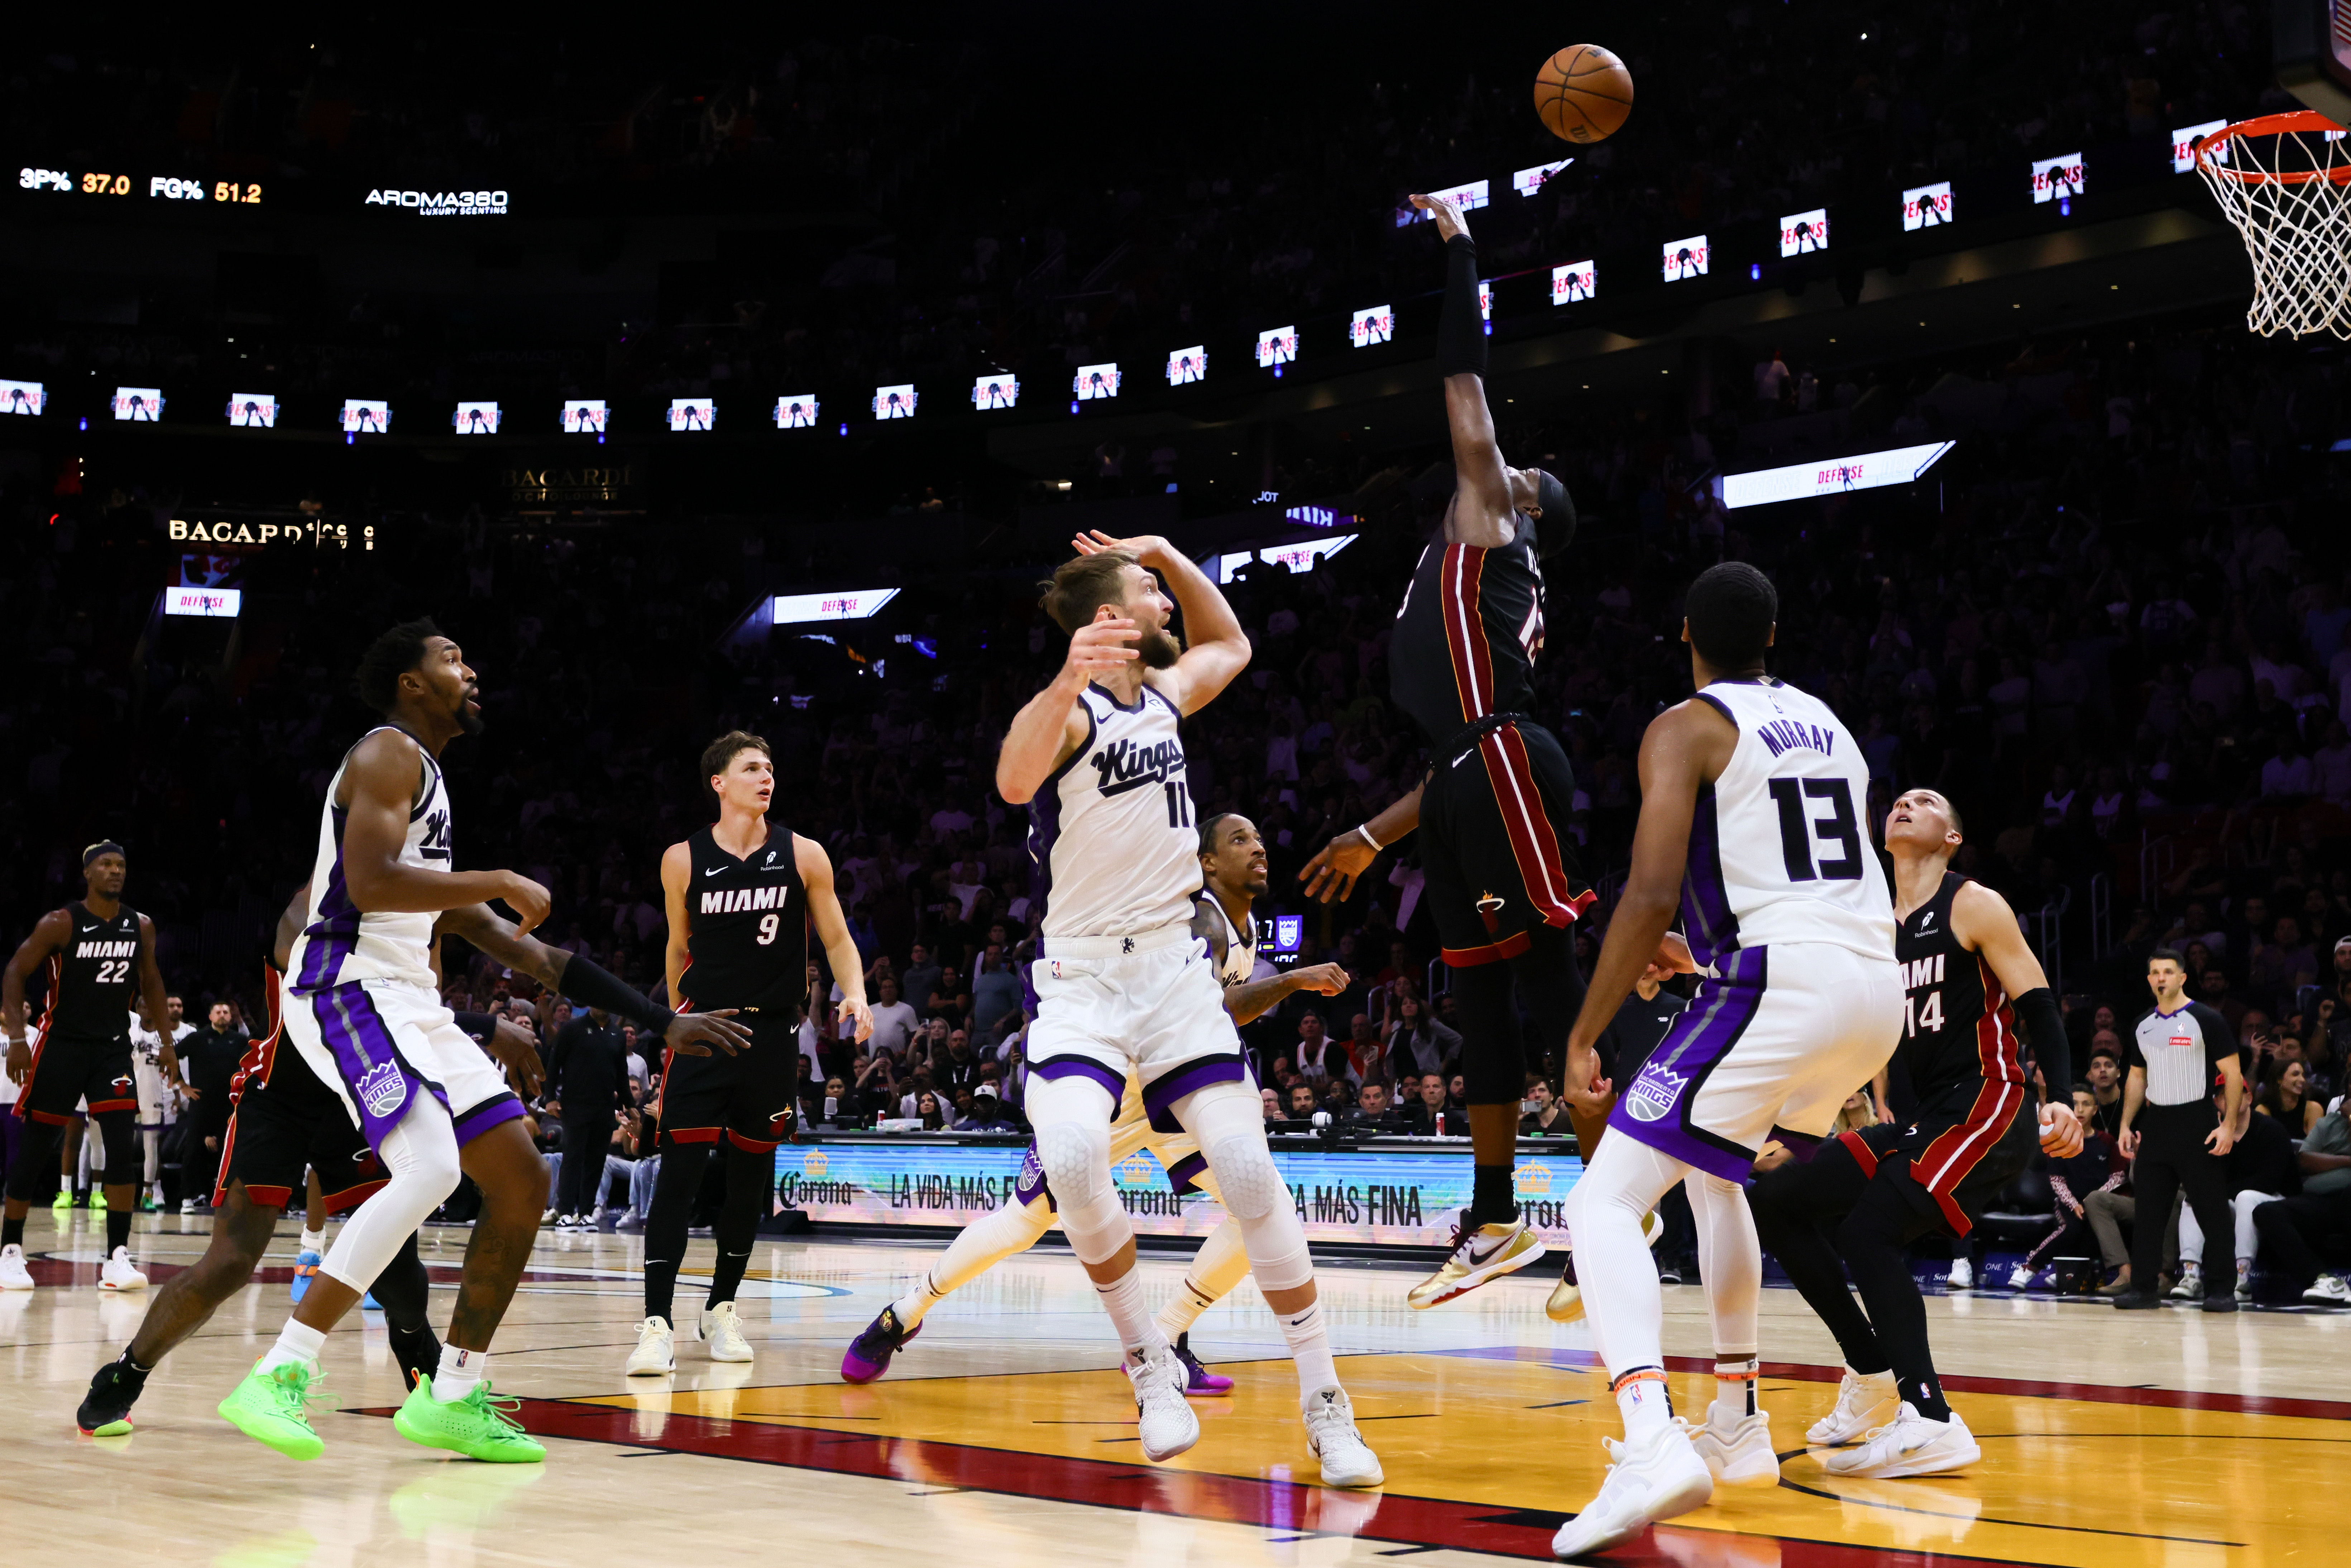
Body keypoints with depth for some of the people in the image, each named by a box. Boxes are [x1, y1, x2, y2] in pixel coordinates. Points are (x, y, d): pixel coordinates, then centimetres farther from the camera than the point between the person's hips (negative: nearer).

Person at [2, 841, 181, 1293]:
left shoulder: (141, 927, 1)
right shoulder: (60, 924, -11)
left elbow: (151, 985, 14)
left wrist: (165, 1042, 8)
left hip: (114, 1047, 3)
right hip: (61, 1044, -3)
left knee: (123, 1146, -10)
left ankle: (117, 1257, -8)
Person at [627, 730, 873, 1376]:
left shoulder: (803, 856, 1)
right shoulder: (683, 860, 1)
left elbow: (837, 939, 4)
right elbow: (679, 947, 13)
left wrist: (855, 997, -13)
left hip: (773, 1034, 1)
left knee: (750, 1178, 9)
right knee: (678, 1172, -11)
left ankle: (722, 1309, 25)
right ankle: (658, 1325, -12)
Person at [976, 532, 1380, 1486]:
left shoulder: (1166, 692, 10)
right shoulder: (1068, 710, -12)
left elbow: (1231, 645, 32)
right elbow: (1014, 782, -35)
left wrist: (1170, 555, 18)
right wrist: (1070, 678, -52)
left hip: (1175, 966, 5)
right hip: (1082, 976, -4)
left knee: (1248, 1169, -7)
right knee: (1072, 1158, -28)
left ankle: (1323, 1404, 2)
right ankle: (1150, 1363, -7)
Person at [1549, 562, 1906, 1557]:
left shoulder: (1686, 728, 0)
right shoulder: (1826, 722, 22)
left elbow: (1652, 893, -12)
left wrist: (1583, 1037, -5)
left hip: (1781, 983, -8)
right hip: (1876, 985, 8)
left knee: (1605, 1204, -7)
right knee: (1715, 1171, 31)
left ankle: (1654, 1444, -29)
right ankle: (1737, 1426, 33)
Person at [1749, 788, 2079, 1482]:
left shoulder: (1975, 906, -4)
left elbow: (2040, 1008, -10)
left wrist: (2063, 1103, -26)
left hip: (1989, 1111, -8)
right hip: (1922, 1121, 8)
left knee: (1869, 1229, -26)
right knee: (1776, 1201, 1)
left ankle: (1932, 1423, -25)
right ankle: (1874, 1378, 6)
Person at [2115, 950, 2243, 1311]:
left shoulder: (2207, 1020, -5)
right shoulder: (2142, 1026, 12)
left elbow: (2232, 1074, -7)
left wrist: (2229, 1125, -16)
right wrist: (2126, 1126, 10)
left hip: (2197, 1126, -5)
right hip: (2155, 1126, 5)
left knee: (2212, 1213, -2)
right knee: (2148, 1211, 5)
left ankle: (2221, 1290, 4)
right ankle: (2143, 1288, 9)